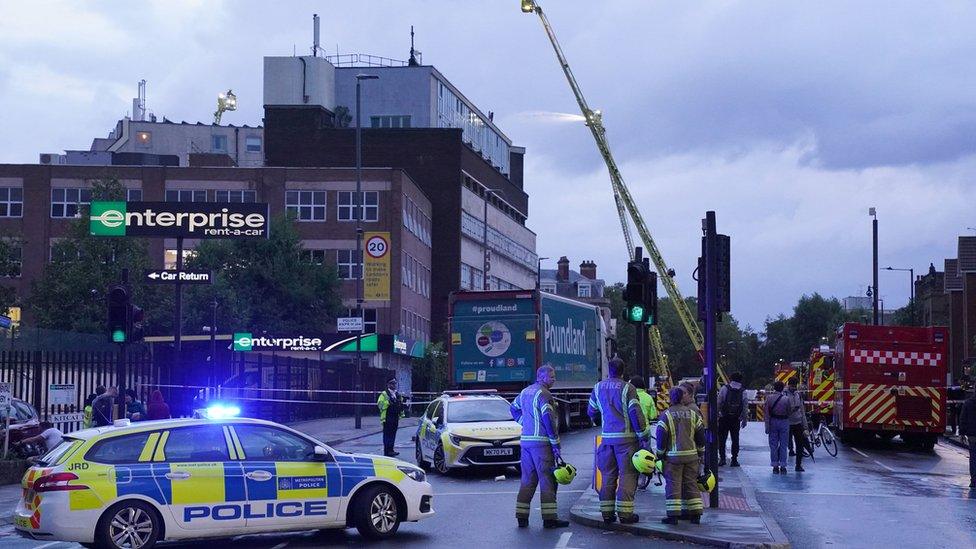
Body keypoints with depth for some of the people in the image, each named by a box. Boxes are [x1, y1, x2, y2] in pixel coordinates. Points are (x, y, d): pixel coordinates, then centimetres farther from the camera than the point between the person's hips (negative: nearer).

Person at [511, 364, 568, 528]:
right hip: (541, 441, -8)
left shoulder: (525, 392, 15)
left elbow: (514, 408, 31)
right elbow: (548, 420, -18)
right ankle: (549, 518, -5)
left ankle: (521, 516, 10)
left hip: (525, 440, 8)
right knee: (547, 480, -4)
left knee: (527, 479, 12)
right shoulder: (543, 394, -12)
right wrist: (556, 444, -15)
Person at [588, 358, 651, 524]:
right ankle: (625, 512, -6)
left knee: (608, 475, 11)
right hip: (626, 438, -5)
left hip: (607, 437, 5)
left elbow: (591, 412, 20)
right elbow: (636, 413, -13)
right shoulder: (627, 388, -9)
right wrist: (644, 436, -6)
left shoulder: (598, 388, 9)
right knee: (627, 475, -2)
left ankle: (607, 512, 11)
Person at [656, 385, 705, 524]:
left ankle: (673, 515, -4)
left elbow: (661, 437, -7)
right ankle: (695, 514, 10)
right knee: (691, 484, 10)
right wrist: (700, 453, 20)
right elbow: (701, 436, 9)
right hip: (691, 455, 3)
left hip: (673, 456, -3)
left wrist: (659, 455, 4)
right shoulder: (693, 414, 5)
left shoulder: (666, 415, -6)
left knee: (673, 485, -1)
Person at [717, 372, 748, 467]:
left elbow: (719, 403, -6)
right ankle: (734, 460, 8)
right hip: (736, 419, 1)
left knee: (722, 438, 8)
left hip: (724, 417, -1)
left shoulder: (725, 388, -5)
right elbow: (745, 406, -1)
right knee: (735, 439, 9)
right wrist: (745, 420, 8)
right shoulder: (743, 391, -2)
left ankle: (722, 458, 2)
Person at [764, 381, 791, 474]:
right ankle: (783, 466, 6)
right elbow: (789, 412, -5)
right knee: (783, 445, 6)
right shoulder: (786, 399, -9)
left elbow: (766, 412, -6)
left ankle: (775, 466, 8)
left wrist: (767, 425, -4)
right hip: (784, 422, -1)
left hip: (773, 421, 1)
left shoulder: (769, 398, -5)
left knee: (773, 445, 8)